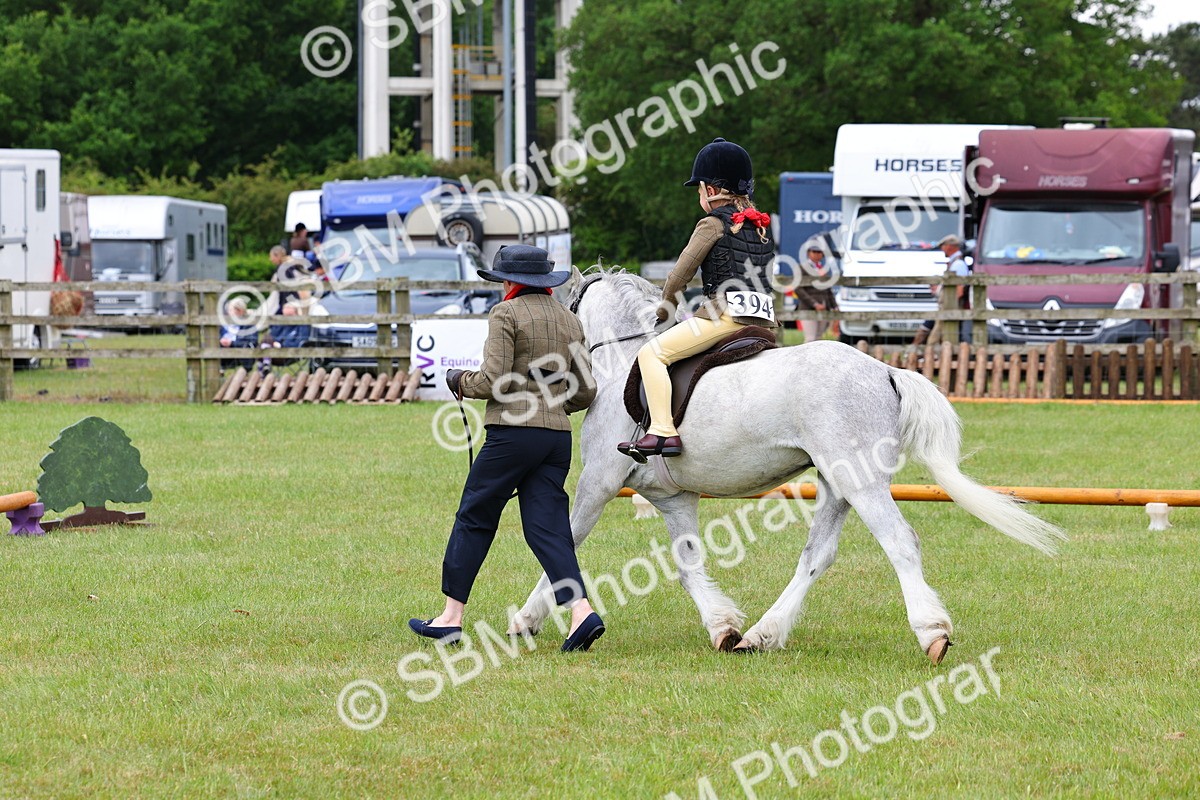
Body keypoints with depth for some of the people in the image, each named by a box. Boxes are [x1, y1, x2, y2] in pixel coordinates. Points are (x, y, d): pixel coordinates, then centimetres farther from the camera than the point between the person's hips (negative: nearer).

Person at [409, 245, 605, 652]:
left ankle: (451, 617, 11)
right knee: (547, 526, 4)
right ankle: (581, 610, -15)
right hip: (558, 436, 6)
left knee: (474, 518, 6)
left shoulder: (506, 314, -6)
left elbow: (492, 381, -14)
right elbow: (585, 392, 15)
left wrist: (459, 380, 5)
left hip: (513, 433, -6)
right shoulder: (569, 321, 14)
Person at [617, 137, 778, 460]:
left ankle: (663, 431, -22)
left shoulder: (713, 223, -2)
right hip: (764, 318, 8)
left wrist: (664, 310, 13)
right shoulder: (762, 225, 19)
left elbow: (680, 274, -3)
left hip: (726, 313, -8)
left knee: (652, 353, -8)